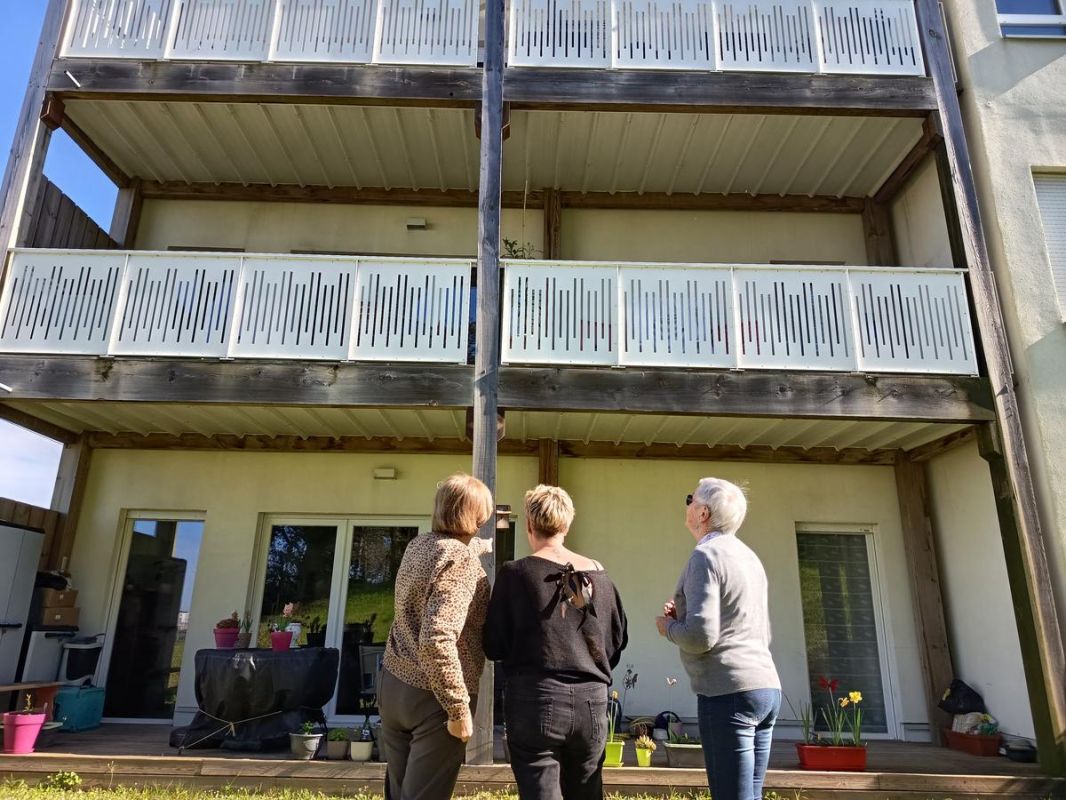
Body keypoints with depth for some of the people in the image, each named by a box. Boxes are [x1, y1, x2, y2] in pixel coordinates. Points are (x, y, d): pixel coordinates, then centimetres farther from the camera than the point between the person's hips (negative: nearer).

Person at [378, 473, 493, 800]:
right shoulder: (462, 560, -21)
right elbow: (437, 639, -28)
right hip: (432, 697, -8)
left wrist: (477, 547, 45)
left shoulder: (418, 545, 4)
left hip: (393, 683, 8)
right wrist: (459, 708, -21)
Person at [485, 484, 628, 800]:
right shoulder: (598, 573, 2)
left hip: (536, 700, -3)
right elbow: (618, 639, 10)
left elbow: (494, 647, -6)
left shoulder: (515, 573, -9)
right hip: (591, 702, 4)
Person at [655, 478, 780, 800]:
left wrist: (669, 626, 2)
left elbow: (700, 637, -20)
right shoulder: (748, 556, 16)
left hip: (729, 692, -9)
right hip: (766, 687, 9)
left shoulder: (706, 554, -10)